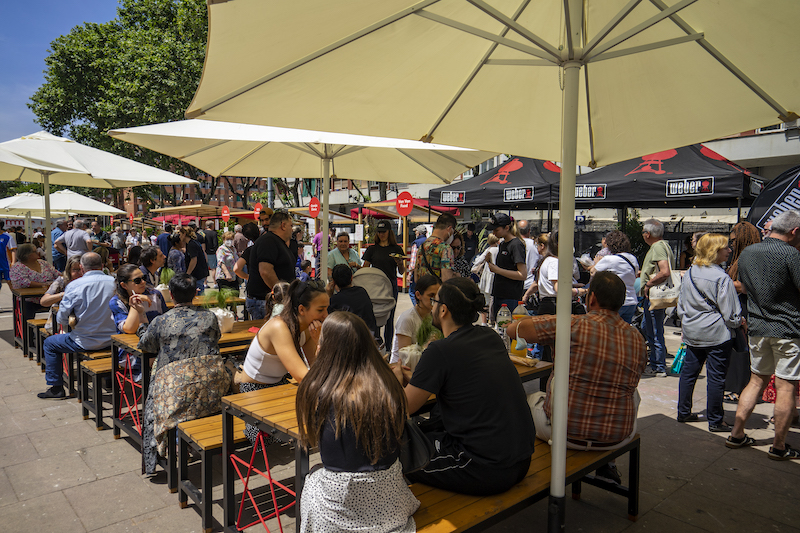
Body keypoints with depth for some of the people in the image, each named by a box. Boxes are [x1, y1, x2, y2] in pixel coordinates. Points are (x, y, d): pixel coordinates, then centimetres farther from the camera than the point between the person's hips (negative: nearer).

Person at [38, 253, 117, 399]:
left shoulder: (74, 286, -14)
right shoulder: (114, 282, -5)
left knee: (49, 343, 21)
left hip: (86, 342, -4)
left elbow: (62, 318, -7)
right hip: (111, 340, 4)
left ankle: (56, 388, 25)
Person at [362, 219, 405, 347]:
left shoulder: (397, 249, 6)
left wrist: (400, 264, -14)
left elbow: (401, 272, 6)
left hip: (391, 286, 0)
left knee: (389, 318, 4)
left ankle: (388, 347, 13)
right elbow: (364, 269, 8)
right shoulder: (372, 249, 8)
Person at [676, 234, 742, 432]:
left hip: (692, 332, 7)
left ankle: (683, 412, 24)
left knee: (688, 371, 15)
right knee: (716, 376, 1)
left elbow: (681, 304, 14)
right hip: (717, 333, -7)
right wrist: (738, 322, 8)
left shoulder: (689, 273, 5)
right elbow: (730, 313, -13)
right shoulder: (721, 278, -16)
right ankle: (715, 421, 10)